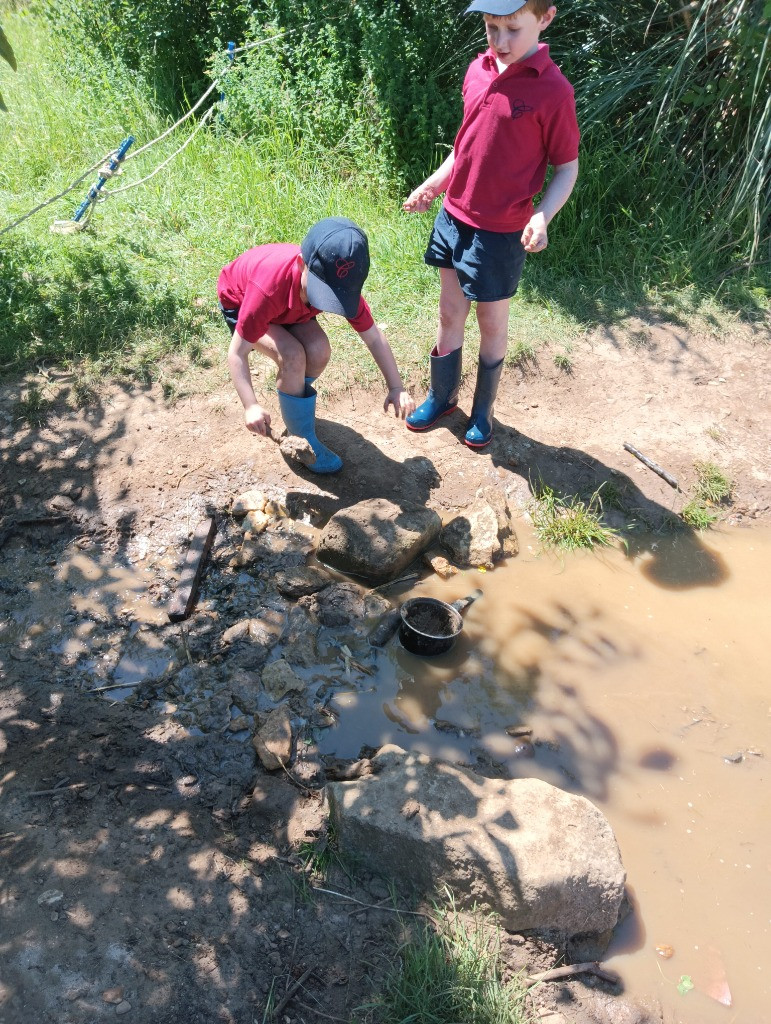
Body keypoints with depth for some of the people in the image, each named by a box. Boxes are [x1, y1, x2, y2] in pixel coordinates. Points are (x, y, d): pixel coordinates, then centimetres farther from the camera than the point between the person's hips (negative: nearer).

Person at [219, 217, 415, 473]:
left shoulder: (342, 283, -30)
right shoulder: (269, 287, -44)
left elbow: (374, 337, -18)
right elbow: (237, 353, -38)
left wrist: (396, 388, -24)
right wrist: (251, 406, -50)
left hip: (288, 303, 4)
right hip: (239, 301, -4)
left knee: (319, 352, -20)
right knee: (292, 355, -29)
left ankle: (294, 403, 12)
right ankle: (302, 440, -11)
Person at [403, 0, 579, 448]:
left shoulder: (553, 90, -15)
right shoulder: (478, 71, 3)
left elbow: (568, 167, -9)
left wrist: (542, 217, -24)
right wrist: (434, 183, 10)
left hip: (500, 233, -5)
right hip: (453, 219, 6)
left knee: (492, 325, 9)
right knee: (449, 316, 15)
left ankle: (483, 411, 29)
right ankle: (442, 397, 34)